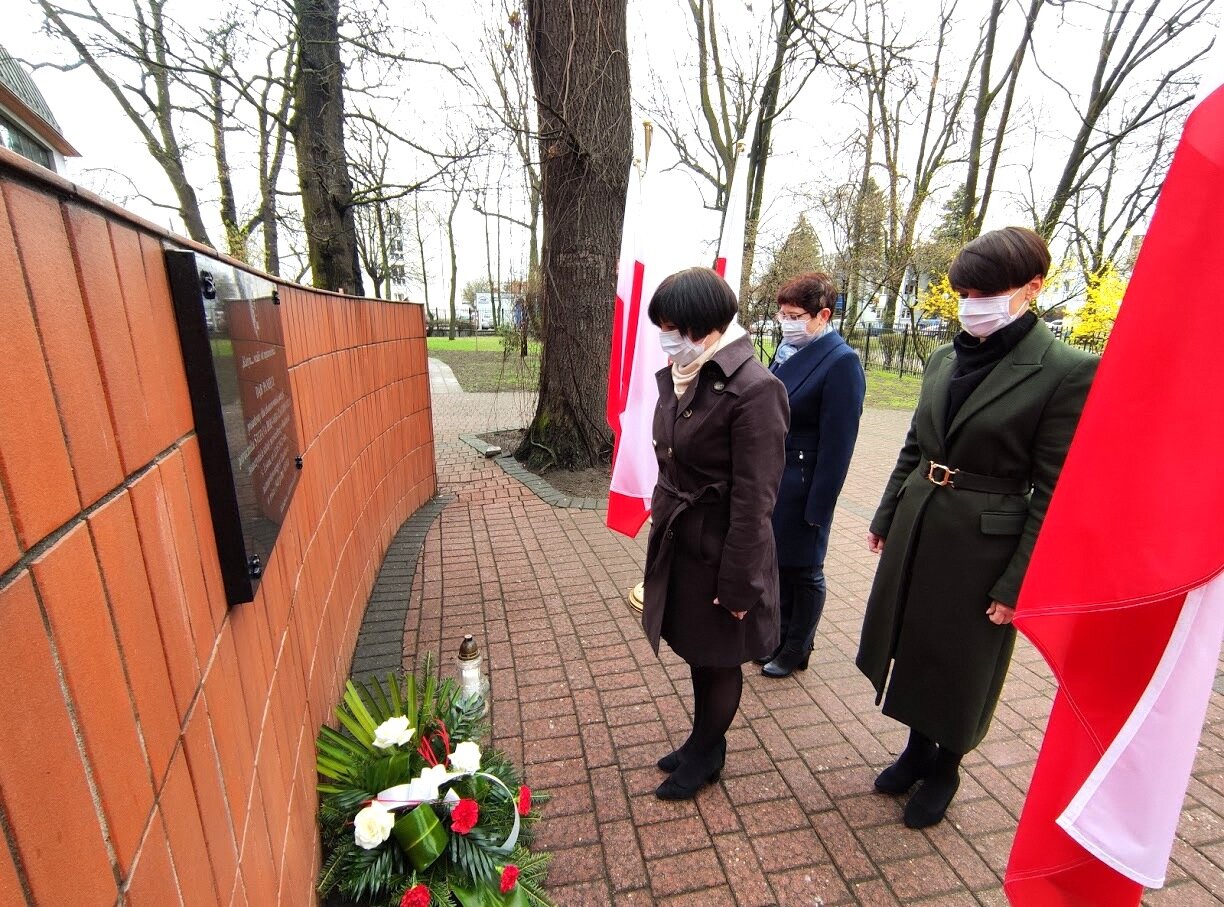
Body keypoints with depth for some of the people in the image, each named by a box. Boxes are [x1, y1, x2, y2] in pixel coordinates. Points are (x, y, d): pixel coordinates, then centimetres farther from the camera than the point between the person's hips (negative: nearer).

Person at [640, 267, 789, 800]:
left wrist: (737, 583, -16)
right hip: (677, 543, 7)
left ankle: (706, 756, 42)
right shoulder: (677, 377, 2)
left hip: (718, 550, -7)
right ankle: (702, 742, 48)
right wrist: (660, 518, 15)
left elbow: (753, 500, -20)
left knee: (719, 660, 17)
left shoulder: (752, 389, -22)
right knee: (696, 651, 24)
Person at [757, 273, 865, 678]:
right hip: (769, 478, 7)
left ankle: (796, 650, 32)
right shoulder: (787, 351, 6)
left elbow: (837, 443, -17)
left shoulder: (841, 362, -15)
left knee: (803, 571, 12)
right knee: (776, 563, 19)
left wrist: (818, 506, -16)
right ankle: (779, 636, 40)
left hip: (802, 487, -7)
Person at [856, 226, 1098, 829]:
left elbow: (1053, 494, -13)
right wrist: (885, 518, 12)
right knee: (909, 645, 18)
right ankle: (917, 749, 43)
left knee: (959, 662, 13)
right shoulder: (946, 359, 4)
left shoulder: (1066, 372, -13)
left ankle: (944, 769, 40)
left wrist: (1017, 584, -13)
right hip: (916, 526, 6)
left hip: (983, 542, -5)